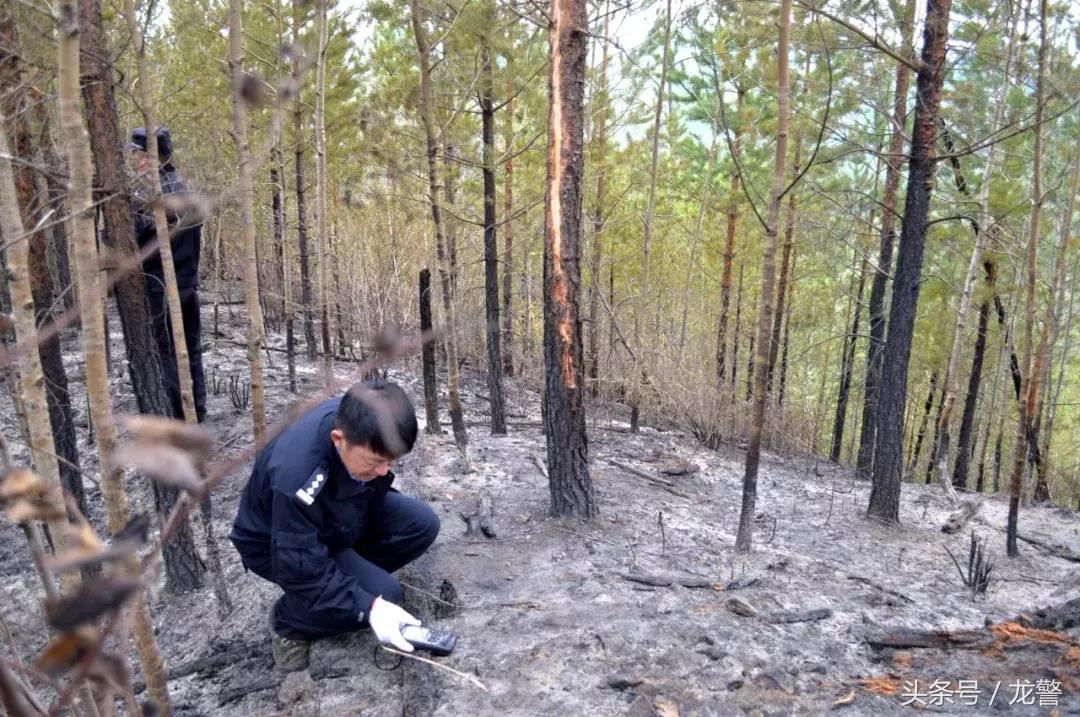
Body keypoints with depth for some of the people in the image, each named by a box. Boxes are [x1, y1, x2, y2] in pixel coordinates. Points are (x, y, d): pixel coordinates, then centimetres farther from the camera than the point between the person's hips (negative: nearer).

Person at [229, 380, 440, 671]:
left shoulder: (356, 419, -24)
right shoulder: (296, 478, -42)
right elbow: (302, 568, -32)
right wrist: (369, 607, -35)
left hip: (340, 515, 6)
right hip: (278, 544, -6)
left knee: (422, 523, -13)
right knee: (382, 593, -23)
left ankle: (349, 575, 7)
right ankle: (289, 620, 2)